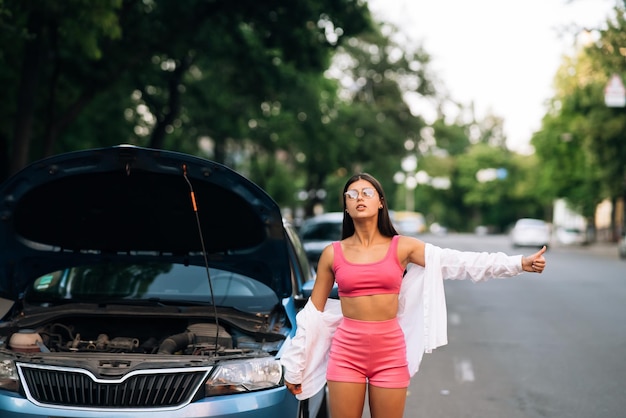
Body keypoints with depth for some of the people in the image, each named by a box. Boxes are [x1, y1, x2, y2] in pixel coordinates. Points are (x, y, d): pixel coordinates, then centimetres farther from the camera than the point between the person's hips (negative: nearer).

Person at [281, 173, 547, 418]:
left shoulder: (402, 247, 2)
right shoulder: (333, 254, 2)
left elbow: (459, 261, -3)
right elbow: (313, 312, 7)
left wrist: (518, 264, -9)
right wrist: (294, 367, 8)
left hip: (391, 353, 0)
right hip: (346, 354, 0)